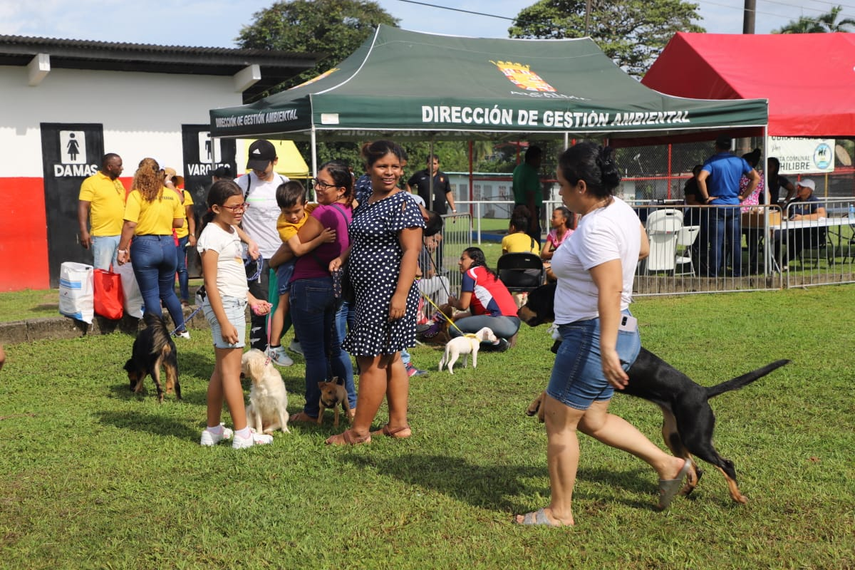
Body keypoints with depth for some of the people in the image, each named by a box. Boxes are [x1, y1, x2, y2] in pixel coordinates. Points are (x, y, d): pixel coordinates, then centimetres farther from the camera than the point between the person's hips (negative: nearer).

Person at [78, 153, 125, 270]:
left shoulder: (118, 182, 16)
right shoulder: (91, 182, -6)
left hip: (121, 235, 7)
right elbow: (83, 208, -11)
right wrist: (83, 231, -19)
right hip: (102, 236, -7)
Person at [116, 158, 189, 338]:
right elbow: (179, 222, 8)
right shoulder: (172, 195, 2)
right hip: (168, 245, 4)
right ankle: (182, 330, 27)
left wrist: (122, 249, -8)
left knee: (151, 295, 4)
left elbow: (130, 225, -15)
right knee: (168, 292, 21)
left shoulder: (137, 195, -9)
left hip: (145, 246, -4)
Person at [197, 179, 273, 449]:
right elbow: (210, 282, -17)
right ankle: (242, 434, -2)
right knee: (231, 369, -6)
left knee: (222, 369, 12)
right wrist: (224, 322, -21)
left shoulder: (232, 231, 15)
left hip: (236, 304, 10)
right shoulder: (212, 235, -14)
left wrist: (252, 300, 17)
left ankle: (213, 430, 19)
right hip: (224, 305, -10)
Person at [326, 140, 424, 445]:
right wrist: (343, 257, 9)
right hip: (369, 292, 10)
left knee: (371, 359, -3)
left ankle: (359, 430, 5)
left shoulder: (403, 203, -13)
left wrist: (400, 295, -25)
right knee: (390, 358, 13)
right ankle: (398, 424, 21)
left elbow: (411, 251, -19)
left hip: (387, 292, -10)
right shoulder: (368, 201, 14)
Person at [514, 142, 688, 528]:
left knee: (559, 422, 3)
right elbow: (642, 249, 24)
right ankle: (667, 465, 23)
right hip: (620, 332, 10)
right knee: (592, 419, 21)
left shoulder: (595, 229, -23)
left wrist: (607, 349, -40)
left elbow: (611, 289, -34)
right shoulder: (619, 208, 6)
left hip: (591, 335, -10)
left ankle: (559, 512, 14)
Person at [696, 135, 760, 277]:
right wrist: (742, 196, 7)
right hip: (734, 207, 3)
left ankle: (714, 275, -2)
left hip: (717, 206, -3)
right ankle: (738, 274, 11)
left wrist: (706, 197, -11)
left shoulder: (712, 161, -6)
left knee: (716, 243, -2)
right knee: (736, 243, 7)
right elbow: (756, 178, 8)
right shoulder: (740, 162, 7)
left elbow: (700, 179, -21)